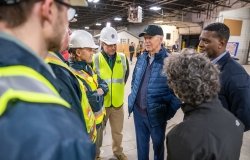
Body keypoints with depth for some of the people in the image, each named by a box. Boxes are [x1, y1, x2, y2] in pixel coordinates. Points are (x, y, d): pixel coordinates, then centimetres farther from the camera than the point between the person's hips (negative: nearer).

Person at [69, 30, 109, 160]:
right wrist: (99, 93, -13)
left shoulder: (87, 67, 2)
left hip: (98, 119, 8)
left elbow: (104, 85, 4)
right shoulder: (73, 75, -29)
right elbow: (94, 102, -32)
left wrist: (96, 92, -16)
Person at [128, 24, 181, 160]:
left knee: (158, 144, 19)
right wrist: (133, 96, 11)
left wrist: (170, 111, -10)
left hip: (156, 114, -5)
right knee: (141, 143, 23)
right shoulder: (141, 58, 2)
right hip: (138, 111, 5)